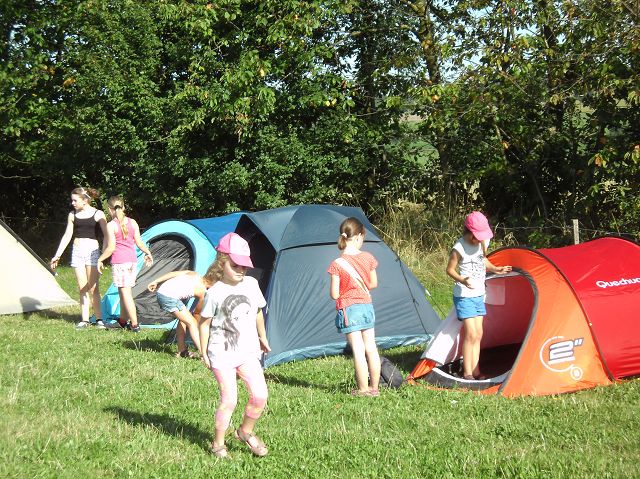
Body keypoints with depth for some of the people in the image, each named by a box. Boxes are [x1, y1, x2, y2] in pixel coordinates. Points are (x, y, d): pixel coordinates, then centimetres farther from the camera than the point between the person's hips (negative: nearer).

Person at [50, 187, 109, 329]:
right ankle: (84, 320, 10)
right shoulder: (72, 215, 8)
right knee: (82, 289, 5)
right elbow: (67, 236, 13)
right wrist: (57, 255, 10)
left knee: (93, 288, -5)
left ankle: (99, 319, 2)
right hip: (77, 252, 4)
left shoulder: (98, 214, -4)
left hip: (92, 251, -4)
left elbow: (106, 235, -5)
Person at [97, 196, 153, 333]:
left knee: (125, 292, -4)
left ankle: (135, 325, -7)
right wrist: (148, 253, 22)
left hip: (119, 261, -6)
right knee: (124, 292, 17)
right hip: (132, 260, 6)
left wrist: (100, 259, 1)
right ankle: (123, 320, 26)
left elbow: (111, 248, -12)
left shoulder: (111, 226, -10)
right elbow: (139, 242, 7)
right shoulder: (132, 222, 5)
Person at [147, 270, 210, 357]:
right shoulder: (202, 291, 3)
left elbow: (173, 273, 11)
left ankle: (182, 350, 26)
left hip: (161, 291, 8)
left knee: (183, 319, 22)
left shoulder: (193, 274, 19)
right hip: (169, 297, -8)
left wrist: (156, 281, 15)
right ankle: (203, 352, -6)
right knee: (191, 323, -1)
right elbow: (197, 313, 15)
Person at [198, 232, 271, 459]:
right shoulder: (215, 293, -10)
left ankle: (245, 432, 19)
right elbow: (204, 323, -2)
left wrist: (262, 338, 26)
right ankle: (218, 444, 12)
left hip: (248, 351, 4)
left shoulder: (251, 284, 2)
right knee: (229, 400, -8)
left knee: (260, 396, -6)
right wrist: (204, 352, 0)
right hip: (222, 353, -4)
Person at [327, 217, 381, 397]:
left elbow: (334, 294, -12)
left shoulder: (337, 264, -14)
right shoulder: (368, 258, -4)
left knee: (358, 350, -1)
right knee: (371, 348, 10)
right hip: (367, 307, 4)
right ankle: (374, 387, 18)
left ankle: (363, 390, 4)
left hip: (349, 309, -4)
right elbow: (373, 284, 9)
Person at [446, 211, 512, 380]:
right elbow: (450, 269, -11)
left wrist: (495, 269, 7)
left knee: (478, 334, 8)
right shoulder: (459, 248, -19)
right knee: (471, 334, -10)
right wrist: (462, 280, -27)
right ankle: (467, 373, -2)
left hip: (479, 295, 7)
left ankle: (475, 371, 13)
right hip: (465, 296, -7)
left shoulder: (482, 243, 1)